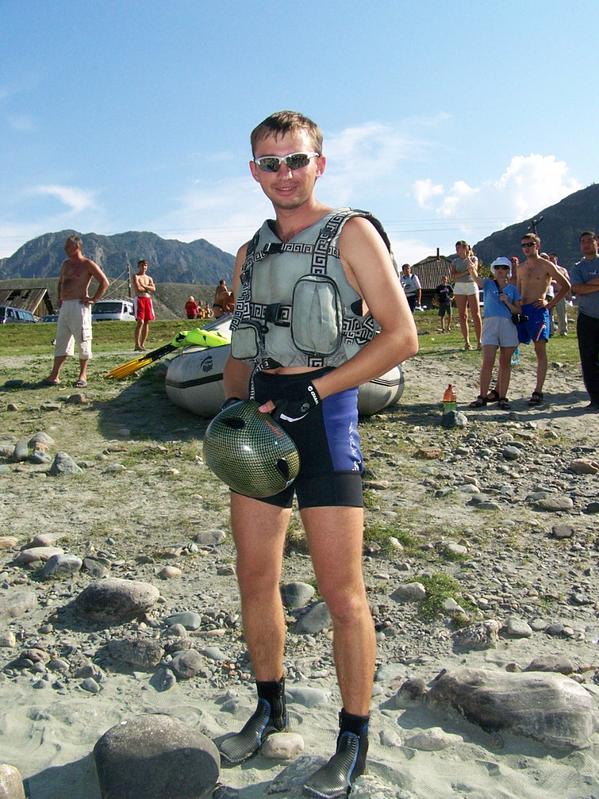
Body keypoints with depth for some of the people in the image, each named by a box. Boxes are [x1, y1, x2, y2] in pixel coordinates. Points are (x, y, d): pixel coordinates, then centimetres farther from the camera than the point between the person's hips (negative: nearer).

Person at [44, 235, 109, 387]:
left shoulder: (87, 264, -5)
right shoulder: (65, 264, 17)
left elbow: (104, 282, -10)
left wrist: (94, 299, -11)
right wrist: (59, 298, 20)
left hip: (79, 306, -8)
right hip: (64, 306, 8)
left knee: (82, 341, -2)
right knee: (61, 341, 7)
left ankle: (83, 375, 5)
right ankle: (54, 375, 9)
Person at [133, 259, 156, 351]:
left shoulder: (149, 278, 19)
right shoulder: (136, 277, 2)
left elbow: (153, 289, 4)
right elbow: (138, 288, -13)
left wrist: (144, 286, -6)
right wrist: (147, 288, 1)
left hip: (148, 299, 6)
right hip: (139, 299, -6)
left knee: (147, 322, 2)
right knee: (140, 322, -14)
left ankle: (142, 344, 7)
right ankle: (137, 345, -13)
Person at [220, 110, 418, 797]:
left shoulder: (351, 233, -2)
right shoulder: (251, 253, 16)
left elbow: (401, 335, -10)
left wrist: (312, 392, -15)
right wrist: (233, 406, 4)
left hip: (324, 410, -6)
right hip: (262, 416, 6)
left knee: (341, 593, -1)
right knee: (255, 579, 12)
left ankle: (353, 739, 19)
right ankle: (270, 707, 33)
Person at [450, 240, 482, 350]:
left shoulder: (473, 258, 7)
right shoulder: (455, 261, 11)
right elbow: (452, 277, -3)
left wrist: (468, 258, -23)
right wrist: (465, 272, -11)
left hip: (472, 285, -2)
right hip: (459, 287, 2)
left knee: (476, 315, -8)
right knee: (462, 316, -1)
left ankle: (479, 341, -5)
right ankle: (467, 342, 2)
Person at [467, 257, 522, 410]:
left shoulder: (513, 289, 13)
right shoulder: (488, 284, 8)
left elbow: (518, 310, 11)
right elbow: (476, 278, -15)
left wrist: (507, 302, -7)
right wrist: (472, 269, -37)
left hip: (508, 325, 2)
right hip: (490, 323, -2)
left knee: (505, 363, 6)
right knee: (488, 362, -9)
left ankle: (501, 397, 14)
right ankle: (482, 396, -4)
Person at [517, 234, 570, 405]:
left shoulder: (546, 265, -1)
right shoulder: (521, 268, 16)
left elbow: (566, 286, -1)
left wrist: (550, 304, -6)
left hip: (538, 310, -6)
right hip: (522, 311, 6)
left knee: (540, 350, -4)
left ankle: (538, 392, -3)